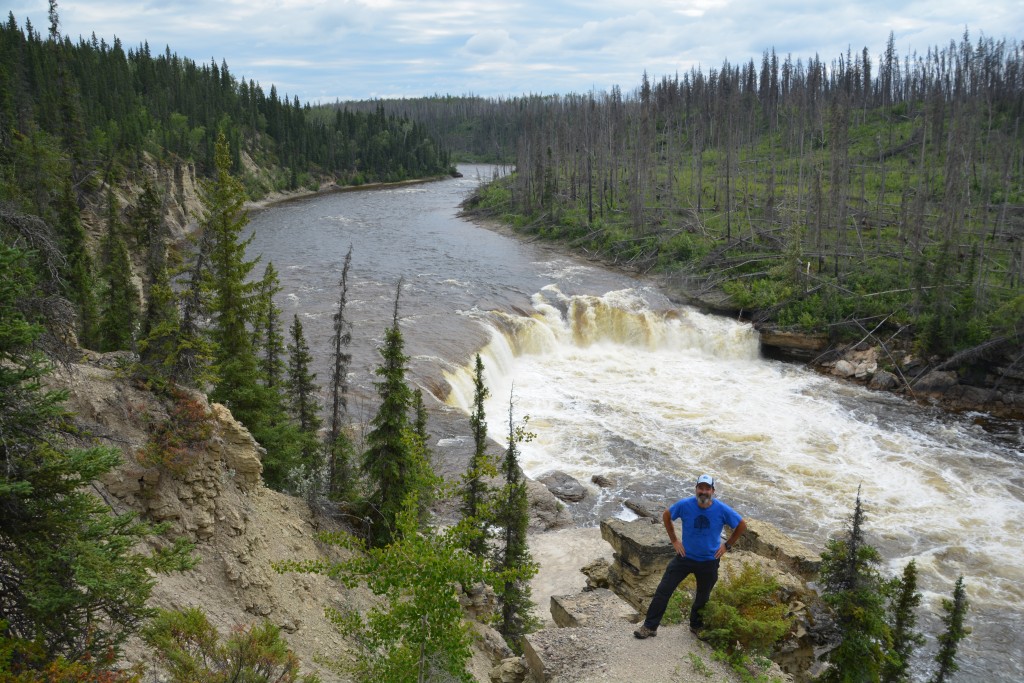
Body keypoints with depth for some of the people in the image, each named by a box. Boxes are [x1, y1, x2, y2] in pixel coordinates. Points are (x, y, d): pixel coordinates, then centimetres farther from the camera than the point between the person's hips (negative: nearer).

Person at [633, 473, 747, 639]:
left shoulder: (722, 510, -18)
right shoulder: (685, 505, -18)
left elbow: (742, 525, -2)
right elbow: (666, 516, 1)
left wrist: (727, 545, -2)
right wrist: (674, 540, -2)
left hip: (709, 562, 0)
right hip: (685, 556, 0)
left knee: (703, 597, 19)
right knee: (663, 590, -3)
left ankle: (696, 626, 45)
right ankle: (650, 627, 9)